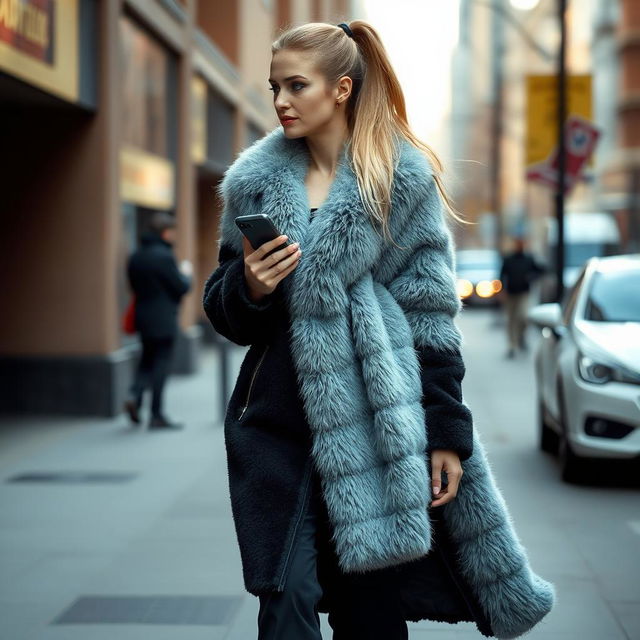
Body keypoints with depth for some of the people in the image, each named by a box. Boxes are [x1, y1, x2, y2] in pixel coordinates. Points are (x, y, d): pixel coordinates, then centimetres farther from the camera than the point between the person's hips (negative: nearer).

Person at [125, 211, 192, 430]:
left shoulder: (135, 257, 8)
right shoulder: (164, 256, -17)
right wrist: (186, 274, 5)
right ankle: (156, 415, 4)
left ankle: (135, 395, -5)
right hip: (163, 320, -7)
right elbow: (182, 287, -14)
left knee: (147, 359, 18)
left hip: (143, 317, 7)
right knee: (161, 363, 0)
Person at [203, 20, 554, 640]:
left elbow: (430, 315, 0)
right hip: (277, 424, 2)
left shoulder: (401, 177, 0)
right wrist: (248, 288, -8)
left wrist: (448, 433, -4)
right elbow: (224, 313, 14)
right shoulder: (255, 181, 8)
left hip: (374, 423, -2)